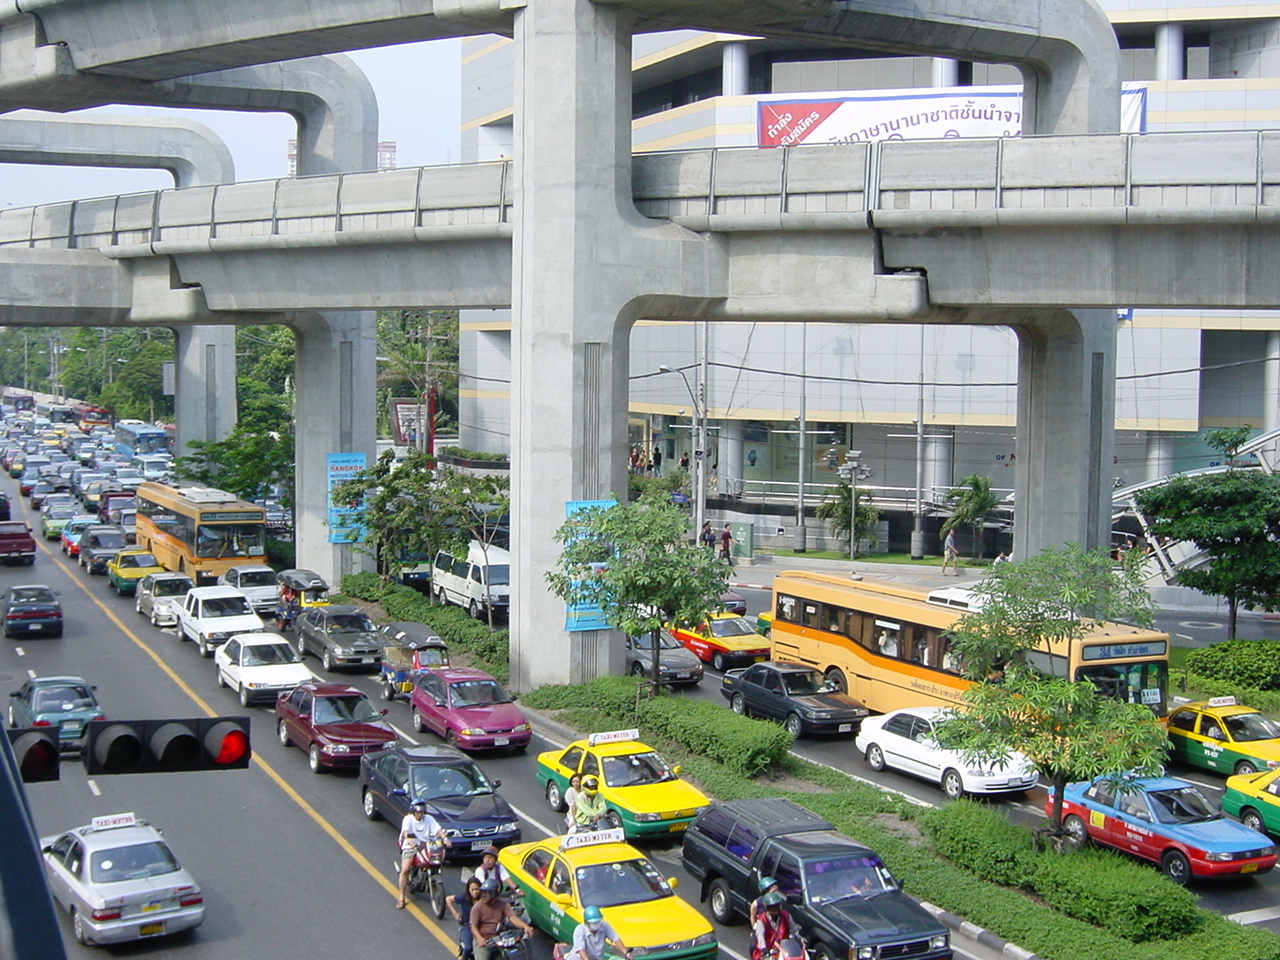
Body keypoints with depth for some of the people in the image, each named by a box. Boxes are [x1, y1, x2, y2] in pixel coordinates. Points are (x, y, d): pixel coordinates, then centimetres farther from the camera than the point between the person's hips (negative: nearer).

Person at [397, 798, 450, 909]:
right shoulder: (408, 819, -2)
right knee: (404, 870, -22)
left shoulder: (428, 819, 8)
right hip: (410, 847, -3)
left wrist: (445, 838, -25)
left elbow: (438, 830, -4)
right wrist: (410, 841, -41)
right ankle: (401, 897, -11)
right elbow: (405, 832, -20)